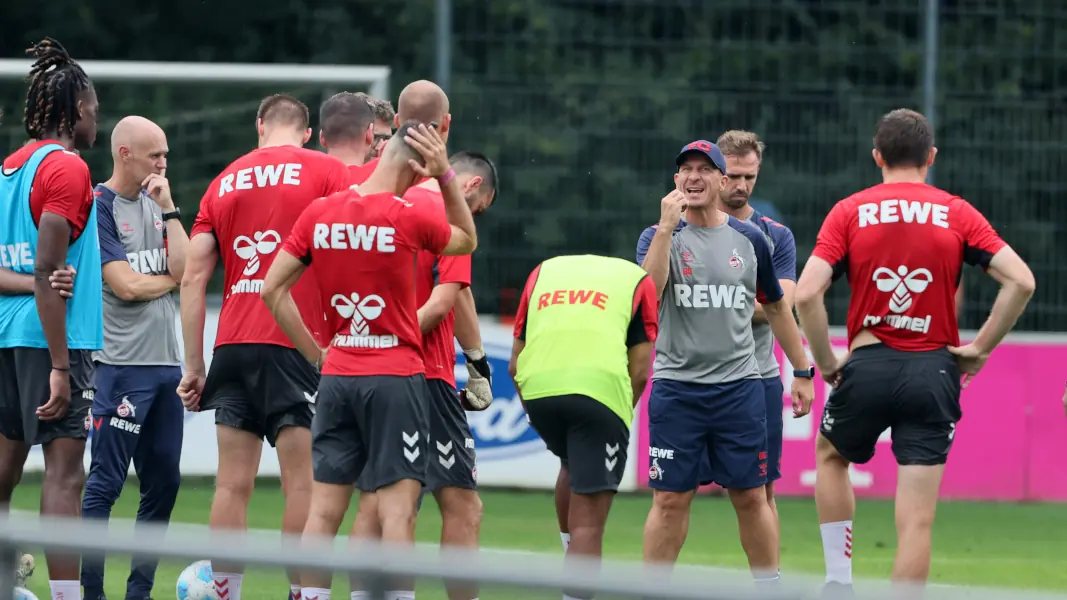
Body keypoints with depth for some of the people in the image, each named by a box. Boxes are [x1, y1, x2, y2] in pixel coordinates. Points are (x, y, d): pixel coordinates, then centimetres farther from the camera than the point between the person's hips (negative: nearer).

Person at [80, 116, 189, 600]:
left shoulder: (155, 204, 14)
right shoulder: (100, 206, -8)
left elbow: (183, 268, 3)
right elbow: (125, 285, -15)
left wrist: (168, 210, -3)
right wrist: (171, 280, 1)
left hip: (165, 362, 8)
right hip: (122, 365, -8)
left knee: (163, 481, 9)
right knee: (106, 482, -8)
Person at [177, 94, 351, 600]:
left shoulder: (225, 182, 14)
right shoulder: (328, 172, 2)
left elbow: (193, 278, 11)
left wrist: (193, 366, 14)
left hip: (233, 347, 4)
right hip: (298, 345, -4)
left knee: (233, 483, 6)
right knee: (303, 481, -2)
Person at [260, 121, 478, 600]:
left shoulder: (318, 214, 2)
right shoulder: (411, 218, -11)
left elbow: (273, 289, 4)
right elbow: (467, 241, 10)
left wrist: (317, 355, 9)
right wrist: (447, 176, 4)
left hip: (337, 376, 4)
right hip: (397, 377, -4)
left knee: (325, 506, 5)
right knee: (397, 506, -5)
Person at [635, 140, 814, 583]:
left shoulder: (749, 240, 8)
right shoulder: (659, 237, 2)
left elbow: (776, 306, 18)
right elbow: (647, 289, -18)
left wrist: (802, 372, 17)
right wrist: (667, 226, -21)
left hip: (740, 385, 1)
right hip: (676, 389, -1)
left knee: (751, 496, 3)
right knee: (670, 498, -1)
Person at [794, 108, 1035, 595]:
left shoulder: (849, 212, 1)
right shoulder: (958, 214, 3)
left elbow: (806, 293, -10)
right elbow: (1020, 281, -6)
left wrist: (825, 362, 1)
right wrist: (981, 348, 1)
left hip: (867, 367, 0)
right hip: (935, 370, 0)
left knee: (830, 454, 30)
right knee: (916, 519, -1)